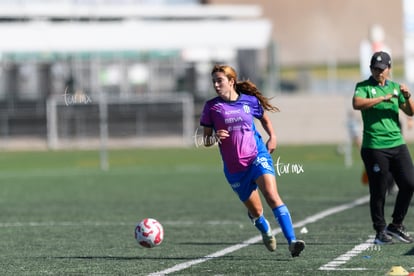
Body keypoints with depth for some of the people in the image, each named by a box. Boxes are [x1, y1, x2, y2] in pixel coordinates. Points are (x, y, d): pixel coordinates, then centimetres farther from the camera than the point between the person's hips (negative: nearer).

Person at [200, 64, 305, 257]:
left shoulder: (250, 101, 2)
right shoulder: (211, 107, 0)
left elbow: (264, 118, 23)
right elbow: (206, 141, 3)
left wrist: (272, 136, 6)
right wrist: (215, 137, -19)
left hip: (257, 156, -1)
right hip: (233, 168, 1)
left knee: (272, 195, -24)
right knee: (255, 211, 10)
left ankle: (292, 241, -30)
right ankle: (266, 231, 46)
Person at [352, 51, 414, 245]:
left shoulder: (394, 87, 15)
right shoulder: (363, 87, 1)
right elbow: (357, 103, -19)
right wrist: (383, 98, -23)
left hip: (397, 144, 5)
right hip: (374, 147, -5)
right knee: (378, 191, -2)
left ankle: (396, 225, 13)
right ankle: (380, 231, 9)